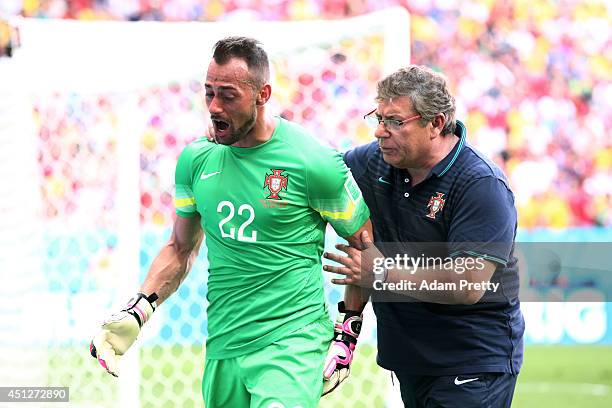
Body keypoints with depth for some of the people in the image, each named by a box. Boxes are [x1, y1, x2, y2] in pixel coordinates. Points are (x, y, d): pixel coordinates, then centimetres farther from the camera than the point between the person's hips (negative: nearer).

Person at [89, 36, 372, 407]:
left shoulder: (315, 162, -9)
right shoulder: (196, 160, 6)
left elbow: (366, 246, 2)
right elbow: (181, 248, 19)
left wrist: (347, 335, -1)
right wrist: (138, 311, 6)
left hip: (293, 345, -5)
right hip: (223, 348, 5)